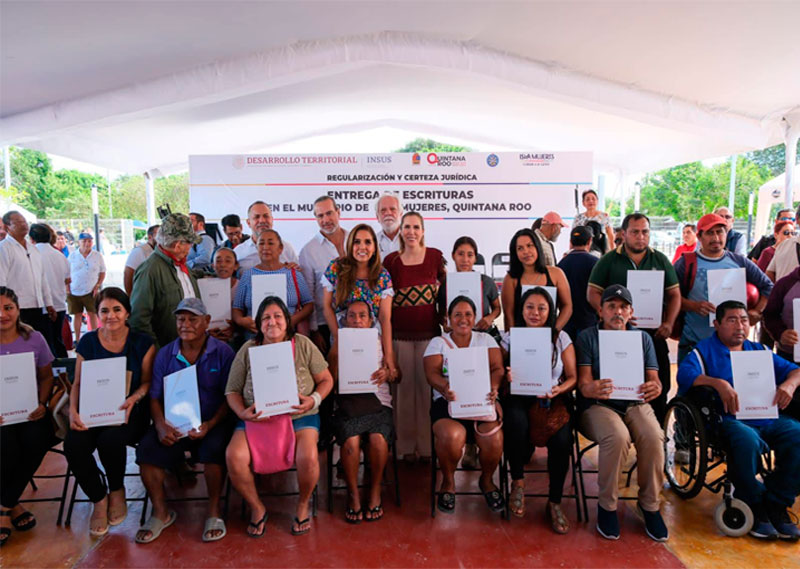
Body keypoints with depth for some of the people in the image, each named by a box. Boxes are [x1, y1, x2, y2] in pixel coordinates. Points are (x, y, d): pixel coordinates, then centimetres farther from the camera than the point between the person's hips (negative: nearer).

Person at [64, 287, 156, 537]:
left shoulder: (143, 343, 1)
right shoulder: (88, 341, 8)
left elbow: (148, 381, 0)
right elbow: (78, 383, 8)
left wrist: (133, 399, -20)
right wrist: (73, 411, -8)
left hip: (128, 411, -3)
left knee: (110, 440, -31)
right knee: (74, 446, -25)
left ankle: (117, 491, 3)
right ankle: (99, 498, 4)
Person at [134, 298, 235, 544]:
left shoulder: (222, 352, 0)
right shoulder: (165, 354, 10)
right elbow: (155, 397, 7)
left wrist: (210, 424, -19)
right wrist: (161, 425, -12)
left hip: (212, 422, -3)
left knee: (214, 448, -32)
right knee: (147, 448, -21)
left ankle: (213, 512, -8)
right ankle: (160, 512, 1)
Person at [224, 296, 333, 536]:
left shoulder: (303, 345, 1)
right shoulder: (248, 350, 3)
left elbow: (326, 380, 5)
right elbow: (232, 391, 6)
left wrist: (314, 400, -14)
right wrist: (243, 413, -13)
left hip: (299, 417, -1)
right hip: (256, 418, 2)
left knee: (308, 457, -29)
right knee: (234, 456, -24)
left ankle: (303, 504, 6)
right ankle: (257, 508, 6)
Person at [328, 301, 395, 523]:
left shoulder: (380, 342, 16)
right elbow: (331, 380, 6)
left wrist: (387, 373, -11)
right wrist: (336, 354, -8)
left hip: (377, 401, 0)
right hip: (347, 402, 0)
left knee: (378, 438, -29)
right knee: (350, 441, -29)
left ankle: (375, 491, -4)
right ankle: (353, 494, -5)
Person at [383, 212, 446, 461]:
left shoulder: (436, 256, 3)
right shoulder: (391, 260, 4)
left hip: (429, 331, 0)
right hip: (400, 333, 0)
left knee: (427, 386, 4)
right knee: (404, 387, 5)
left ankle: (427, 444, 18)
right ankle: (406, 444, 18)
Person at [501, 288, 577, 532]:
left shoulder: (561, 338, 7)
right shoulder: (510, 338, 7)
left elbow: (573, 377, 5)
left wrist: (558, 390, -15)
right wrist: (507, 378, -19)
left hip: (554, 400, 1)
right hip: (519, 399, 0)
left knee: (562, 439, -28)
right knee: (516, 422, -35)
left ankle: (554, 503, -4)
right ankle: (518, 482, -9)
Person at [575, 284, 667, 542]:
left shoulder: (643, 338, 15)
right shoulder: (587, 337, 4)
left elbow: (654, 379, 6)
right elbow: (583, 381, -6)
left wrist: (655, 388, -20)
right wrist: (590, 389, -32)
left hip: (636, 403, 3)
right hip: (598, 405, -3)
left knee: (654, 437, -28)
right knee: (617, 437, -33)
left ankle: (650, 504, -3)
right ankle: (607, 505, -10)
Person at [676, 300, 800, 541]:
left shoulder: (759, 350, 24)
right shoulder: (705, 350, 6)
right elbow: (685, 374, -12)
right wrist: (719, 383, -28)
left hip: (768, 418, 5)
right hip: (730, 420, -5)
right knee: (747, 440, -36)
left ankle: (777, 504, -5)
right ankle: (753, 506, -10)